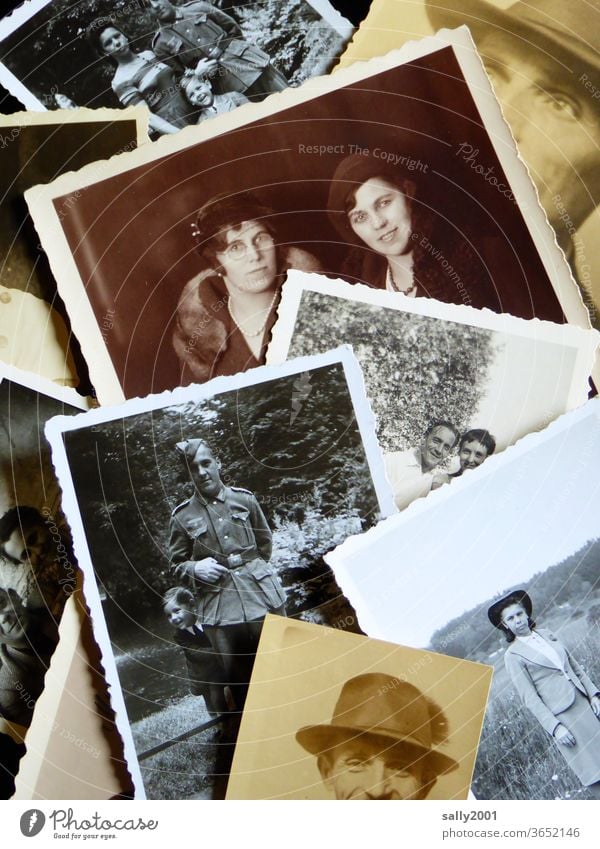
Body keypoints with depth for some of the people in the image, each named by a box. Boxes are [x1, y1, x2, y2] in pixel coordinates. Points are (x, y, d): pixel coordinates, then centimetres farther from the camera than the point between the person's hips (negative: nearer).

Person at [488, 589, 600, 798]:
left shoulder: (546, 634, 10)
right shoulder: (513, 655, -5)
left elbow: (576, 667, 13)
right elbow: (530, 698, -8)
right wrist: (555, 727, -14)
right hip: (563, 717, -5)